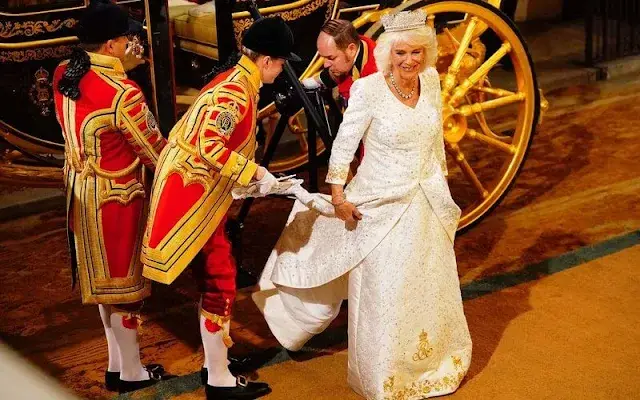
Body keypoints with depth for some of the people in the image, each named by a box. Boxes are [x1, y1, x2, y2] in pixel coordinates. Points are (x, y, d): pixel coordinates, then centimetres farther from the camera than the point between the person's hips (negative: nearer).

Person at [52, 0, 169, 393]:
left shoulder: (63, 75, -4)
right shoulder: (123, 94, -26)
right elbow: (155, 152, -17)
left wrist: (120, 69, 4)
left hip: (81, 189, 8)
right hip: (115, 196, -8)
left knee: (103, 277, 20)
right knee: (123, 281, 8)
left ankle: (117, 361, 34)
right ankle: (131, 372, 23)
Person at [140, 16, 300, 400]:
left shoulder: (239, 83, 9)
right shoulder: (234, 94, -22)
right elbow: (208, 146, -31)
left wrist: (253, 174, 10)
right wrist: (256, 172, -25)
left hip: (203, 189, 10)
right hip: (192, 192, -10)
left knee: (215, 275, 17)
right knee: (219, 279, -4)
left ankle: (215, 360, 30)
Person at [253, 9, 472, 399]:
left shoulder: (431, 81, -3)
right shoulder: (368, 90, -19)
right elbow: (344, 144, -11)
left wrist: (441, 184, 15)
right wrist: (338, 196, -11)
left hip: (426, 203, 5)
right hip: (381, 204, -5)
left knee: (430, 288, 18)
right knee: (381, 293, 5)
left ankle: (429, 365, 40)